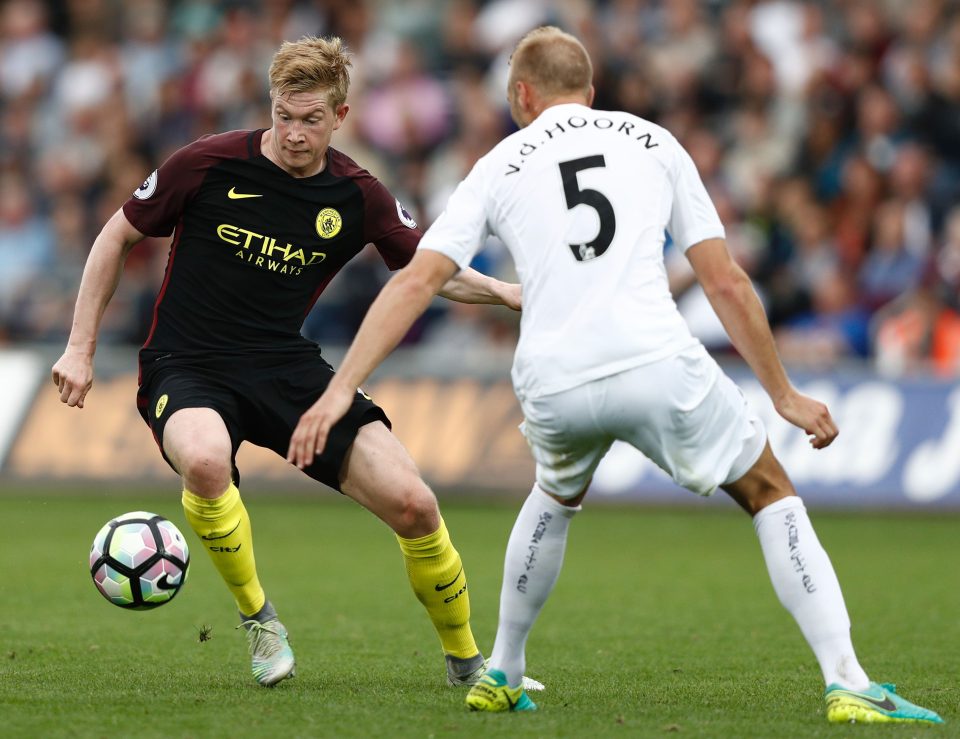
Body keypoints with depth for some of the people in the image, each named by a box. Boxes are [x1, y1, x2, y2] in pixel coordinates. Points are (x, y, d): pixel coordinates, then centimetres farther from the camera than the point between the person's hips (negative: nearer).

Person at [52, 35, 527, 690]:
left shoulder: (357, 196, -2)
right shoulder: (208, 165, -10)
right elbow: (118, 237, 3)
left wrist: (506, 292, -5)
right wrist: (81, 348, 1)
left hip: (289, 368, 3)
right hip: (187, 368, -3)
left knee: (413, 504, -11)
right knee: (205, 460, -40)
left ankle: (466, 660, 14)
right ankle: (259, 619, -13)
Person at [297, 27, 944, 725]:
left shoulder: (499, 166, 17)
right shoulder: (653, 143, 17)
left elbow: (415, 282, 7)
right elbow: (725, 282, 14)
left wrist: (341, 389, 6)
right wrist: (785, 395, 21)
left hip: (552, 385, 2)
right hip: (657, 362, -2)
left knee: (556, 498, 35)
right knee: (771, 494, 15)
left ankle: (501, 673, 37)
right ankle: (848, 686, 1)